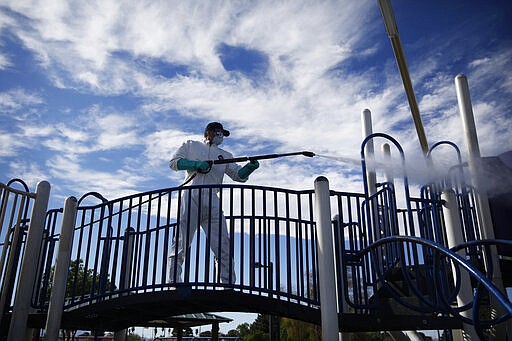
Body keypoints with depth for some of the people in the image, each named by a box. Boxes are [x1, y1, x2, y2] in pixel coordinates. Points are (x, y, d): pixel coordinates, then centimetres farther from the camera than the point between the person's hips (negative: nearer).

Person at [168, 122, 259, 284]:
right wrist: (196, 164, -6)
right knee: (179, 246, -8)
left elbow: (239, 175, 12)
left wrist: (250, 167, -11)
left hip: (212, 202, 3)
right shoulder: (191, 145, 21)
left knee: (223, 247, -6)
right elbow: (173, 162, 9)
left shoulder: (225, 155, 26)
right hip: (190, 199, -2)